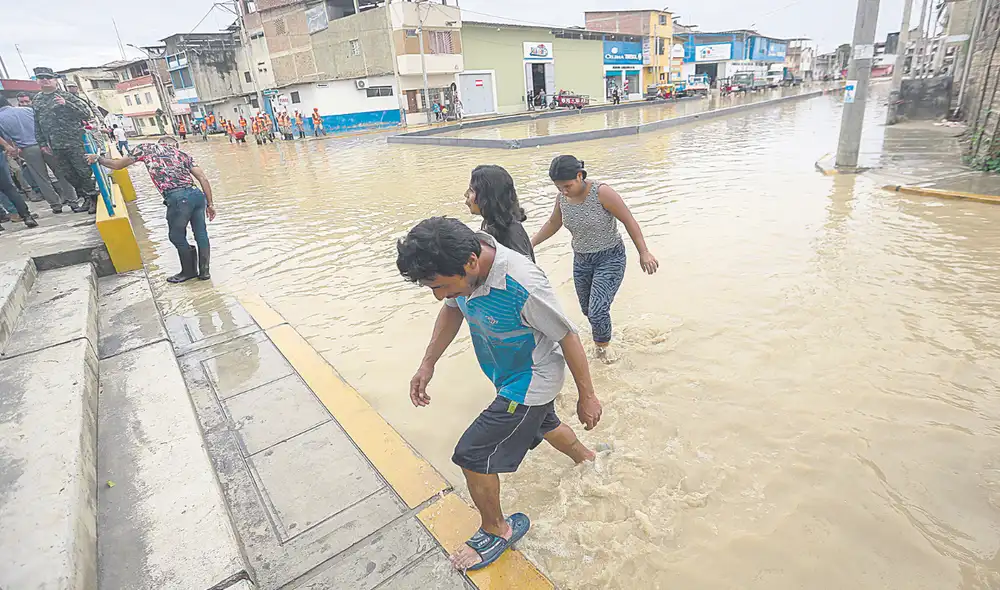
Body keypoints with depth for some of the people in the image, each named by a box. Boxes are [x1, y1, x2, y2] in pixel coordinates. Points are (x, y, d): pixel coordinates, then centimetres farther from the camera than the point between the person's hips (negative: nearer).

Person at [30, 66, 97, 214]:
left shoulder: (66, 96, -1)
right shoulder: (36, 101, 14)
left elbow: (86, 113, -9)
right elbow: (37, 124, 17)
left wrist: (66, 104, -21)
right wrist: (43, 143, 11)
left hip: (75, 142, -5)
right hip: (56, 147, 6)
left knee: (85, 172, -4)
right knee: (68, 175, 8)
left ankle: (93, 198, 7)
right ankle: (85, 198, 17)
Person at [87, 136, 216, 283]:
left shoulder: (147, 148, 19)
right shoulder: (182, 154, 26)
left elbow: (118, 165, 27)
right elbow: (203, 178, 14)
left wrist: (98, 159, 45)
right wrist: (210, 204, 17)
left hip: (177, 198, -4)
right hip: (197, 194, 4)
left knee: (177, 237, 16)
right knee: (201, 235, 15)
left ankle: (189, 271, 29)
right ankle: (205, 271, 23)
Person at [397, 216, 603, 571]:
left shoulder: (522, 286, -39)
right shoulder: (464, 260, -17)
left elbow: (568, 337, -25)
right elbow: (452, 310, 2)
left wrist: (586, 397, -13)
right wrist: (428, 364, -3)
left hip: (530, 384, -8)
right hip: (509, 377, 8)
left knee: (472, 455, -3)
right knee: (544, 424, 31)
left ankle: (496, 531, 24)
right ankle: (587, 460, 61)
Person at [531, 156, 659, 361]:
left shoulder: (601, 192, -23)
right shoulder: (562, 198, -5)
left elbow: (629, 220, -18)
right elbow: (553, 223, 13)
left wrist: (644, 252, -20)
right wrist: (531, 244, 11)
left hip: (610, 259, -6)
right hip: (581, 260, 6)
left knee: (598, 311, -15)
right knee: (588, 310, 17)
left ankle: (603, 345, 16)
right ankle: (602, 336, 48)